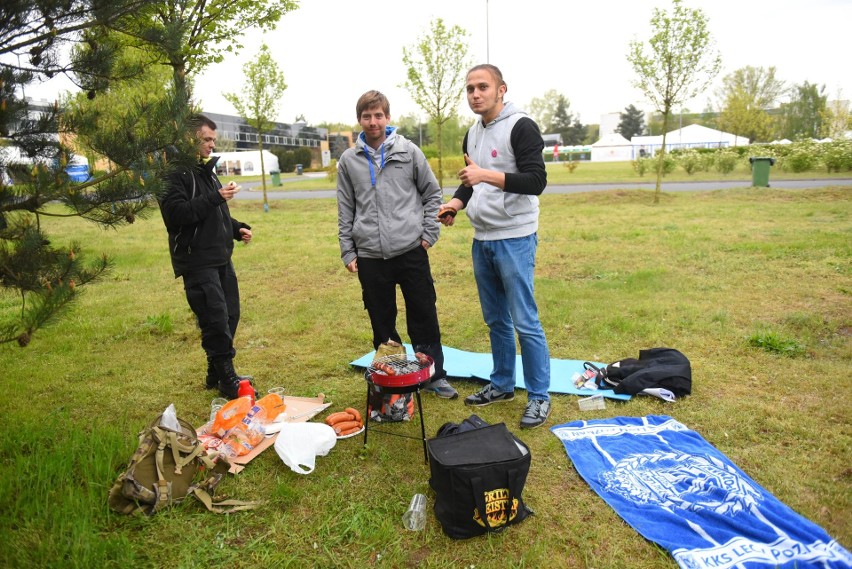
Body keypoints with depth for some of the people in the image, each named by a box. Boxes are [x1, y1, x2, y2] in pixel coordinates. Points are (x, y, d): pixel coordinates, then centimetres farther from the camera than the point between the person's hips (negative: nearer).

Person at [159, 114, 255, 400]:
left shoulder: (207, 170, 18)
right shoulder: (176, 173, -10)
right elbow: (175, 214, -22)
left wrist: (236, 228, 11)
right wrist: (215, 197, -23)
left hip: (221, 258, 9)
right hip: (197, 261, -9)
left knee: (230, 315, 12)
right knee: (216, 320, -9)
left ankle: (217, 373, 26)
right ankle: (226, 379, 5)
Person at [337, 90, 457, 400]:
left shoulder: (409, 151, 2)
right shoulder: (349, 160, 6)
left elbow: (432, 193, 7)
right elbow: (345, 210, 9)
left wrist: (428, 233, -1)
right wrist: (348, 251, 5)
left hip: (411, 250, -1)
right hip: (370, 256, 1)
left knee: (424, 316, 7)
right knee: (382, 322, 11)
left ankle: (434, 375, 23)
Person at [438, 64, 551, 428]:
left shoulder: (521, 127, -11)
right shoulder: (472, 134, 13)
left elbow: (537, 181, -21)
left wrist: (487, 174, -28)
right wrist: (456, 202, 2)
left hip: (514, 240, -8)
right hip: (481, 240, 8)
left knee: (525, 322, -3)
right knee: (495, 320, 16)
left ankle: (539, 396, 11)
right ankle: (502, 385, 30)